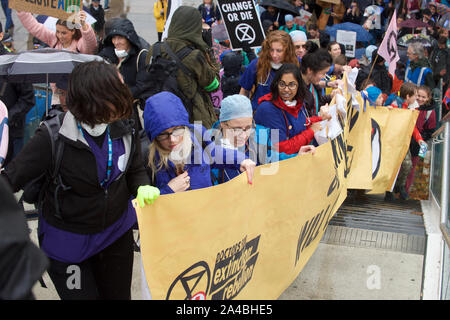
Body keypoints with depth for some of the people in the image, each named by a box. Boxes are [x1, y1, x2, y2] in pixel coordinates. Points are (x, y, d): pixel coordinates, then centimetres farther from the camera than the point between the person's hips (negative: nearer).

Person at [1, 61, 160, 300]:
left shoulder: (123, 128, -12)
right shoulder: (52, 137, -26)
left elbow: (136, 170, 3)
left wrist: (142, 188, -17)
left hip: (117, 231, 4)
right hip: (67, 241, -4)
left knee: (118, 294, 20)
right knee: (83, 295, 10)